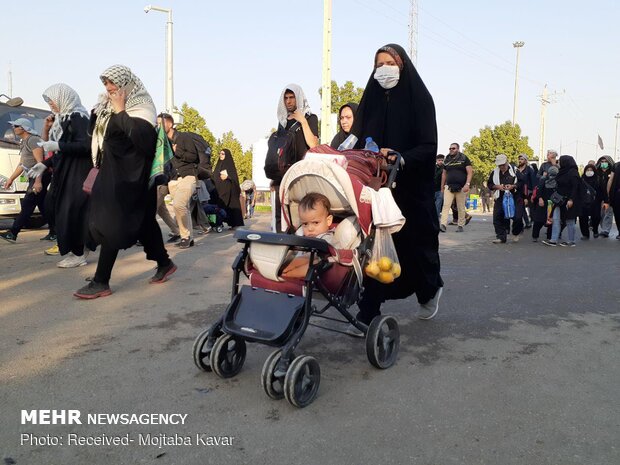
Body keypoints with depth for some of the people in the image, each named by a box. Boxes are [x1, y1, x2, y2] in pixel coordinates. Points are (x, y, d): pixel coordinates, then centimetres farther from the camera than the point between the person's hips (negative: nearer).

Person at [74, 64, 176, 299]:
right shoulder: (108, 106, 14)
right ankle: (164, 263, 26)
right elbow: (96, 131, 20)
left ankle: (101, 282, -4)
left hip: (128, 174, -8)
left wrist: (120, 111, -19)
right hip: (112, 170, 8)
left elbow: (140, 134, -29)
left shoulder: (141, 106, -11)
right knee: (142, 220, 13)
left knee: (111, 224, -9)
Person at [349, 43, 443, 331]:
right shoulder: (371, 99, 11)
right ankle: (368, 314, 4)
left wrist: (401, 158, -27)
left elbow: (428, 146, -11)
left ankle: (430, 289, 39)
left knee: (415, 243, 9)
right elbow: (359, 140, 12)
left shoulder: (419, 98, -2)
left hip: (410, 188, -3)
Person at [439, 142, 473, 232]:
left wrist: (467, 184, -17)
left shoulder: (464, 159, 2)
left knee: (461, 208, 3)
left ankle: (460, 226, 12)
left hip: (461, 187, -2)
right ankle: (442, 224, -20)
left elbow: (470, 172, -4)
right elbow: (444, 174, 20)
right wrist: (442, 187, 17)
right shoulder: (446, 160, 13)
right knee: (446, 205, -13)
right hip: (449, 187, 2)